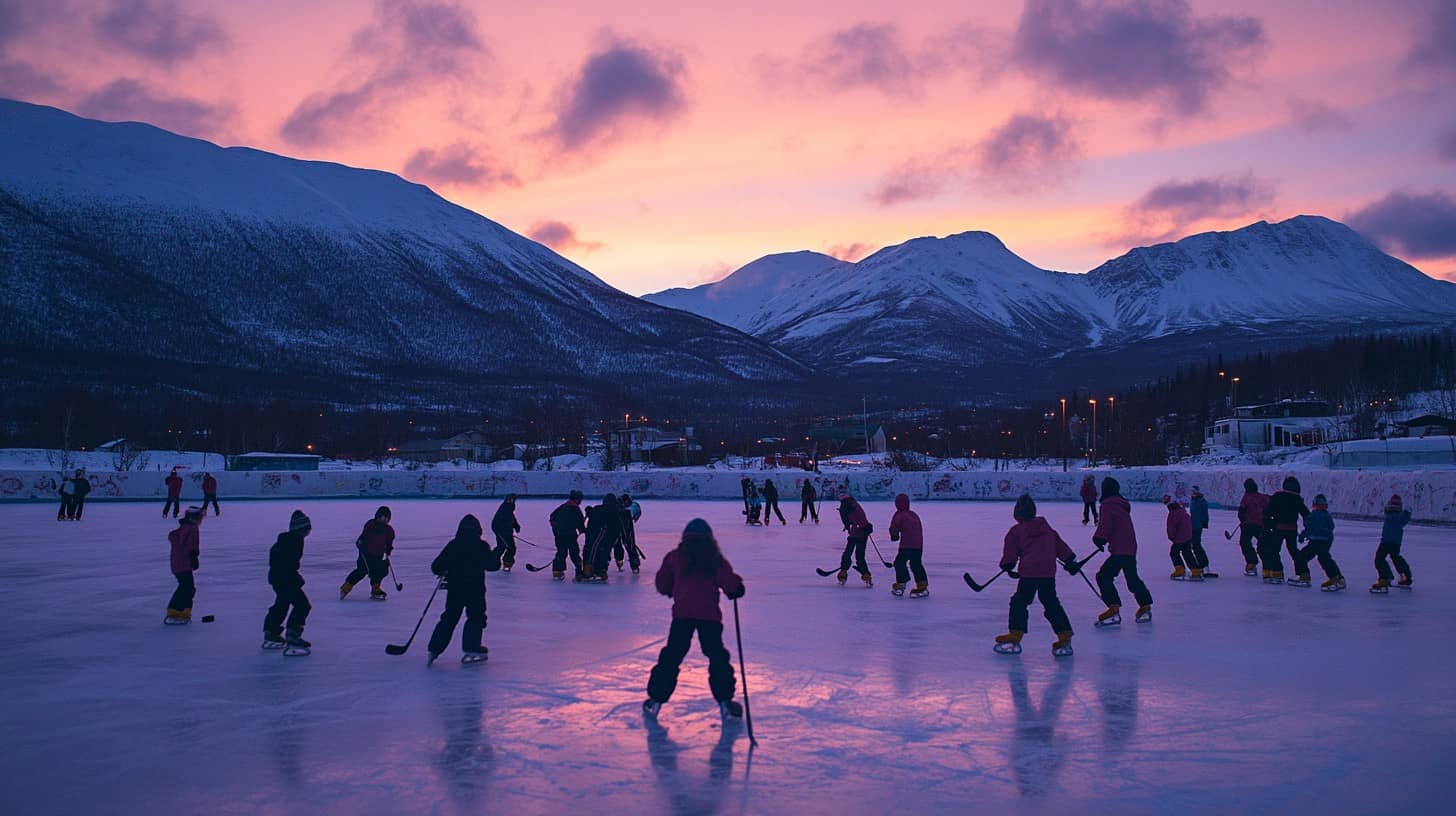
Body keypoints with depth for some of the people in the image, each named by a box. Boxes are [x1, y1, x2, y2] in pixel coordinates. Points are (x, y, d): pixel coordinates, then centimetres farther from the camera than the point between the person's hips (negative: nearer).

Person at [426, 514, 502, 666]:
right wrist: (496, 554, 13)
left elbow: (436, 566, 1)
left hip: (454, 590, 3)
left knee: (448, 619, 13)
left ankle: (434, 650, 8)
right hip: (475, 591, -3)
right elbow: (492, 565, -6)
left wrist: (442, 572, 23)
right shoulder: (482, 546, -7)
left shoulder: (452, 545, 0)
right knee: (476, 618, 12)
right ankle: (471, 649, 5)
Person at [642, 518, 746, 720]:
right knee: (717, 655, 11)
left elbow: (662, 586, 15)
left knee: (671, 656, 8)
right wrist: (736, 589, 19)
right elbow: (730, 582, -3)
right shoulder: (715, 559, 6)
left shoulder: (674, 558, 9)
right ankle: (725, 701, 10)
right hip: (709, 614, 0)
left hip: (682, 614, 0)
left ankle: (656, 699, 8)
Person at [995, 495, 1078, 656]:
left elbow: (1010, 553, 2)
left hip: (1028, 573, -5)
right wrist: (1070, 561, 26)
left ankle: (1015, 637, -2)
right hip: (1048, 573, 5)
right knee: (1051, 604, 12)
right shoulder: (1046, 527, 18)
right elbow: (1060, 546, 20)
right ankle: (1065, 637, 8)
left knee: (1019, 602, 3)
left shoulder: (1016, 531, 1)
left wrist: (1008, 567, 15)